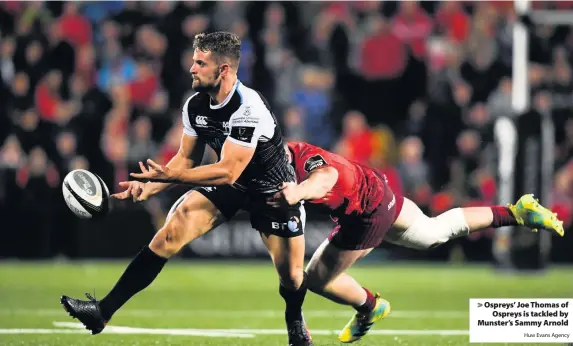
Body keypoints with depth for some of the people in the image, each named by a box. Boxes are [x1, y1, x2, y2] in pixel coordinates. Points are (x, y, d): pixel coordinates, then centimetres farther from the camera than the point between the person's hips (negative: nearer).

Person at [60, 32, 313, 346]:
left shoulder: (248, 109, -32)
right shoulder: (195, 106, -9)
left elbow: (228, 171, -33)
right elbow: (187, 158, 5)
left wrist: (171, 175, -35)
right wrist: (150, 186, -10)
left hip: (272, 189, -5)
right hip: (227, 185, 5)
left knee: (291, 275, -3)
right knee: (170, 234, -13)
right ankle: (103, 311, -15)